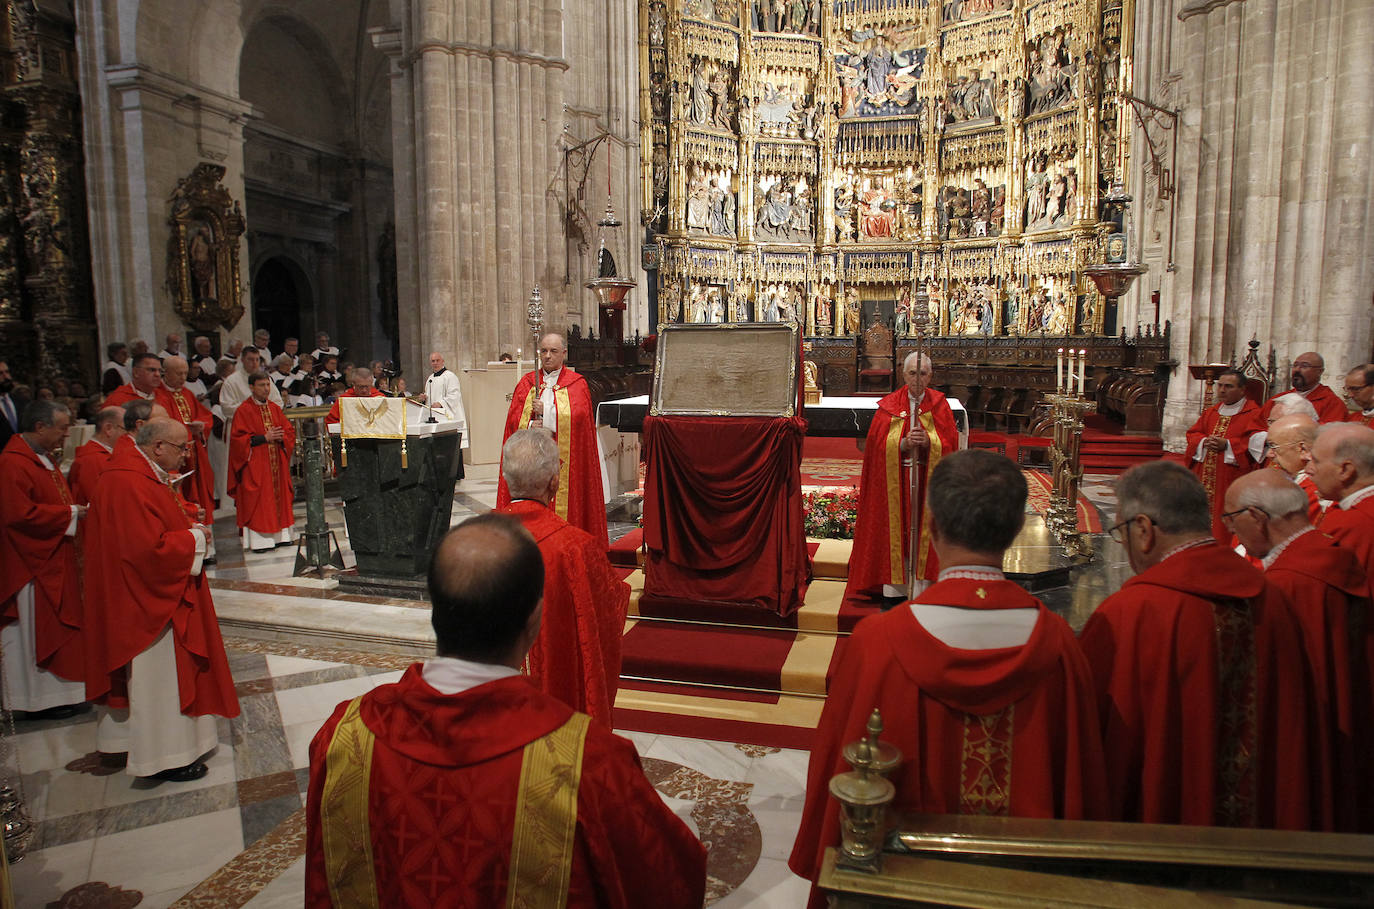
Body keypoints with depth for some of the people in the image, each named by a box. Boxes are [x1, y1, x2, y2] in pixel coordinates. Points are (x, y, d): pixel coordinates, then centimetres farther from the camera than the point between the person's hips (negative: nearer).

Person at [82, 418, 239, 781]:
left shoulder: (145, 471, 6)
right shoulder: (128, 484, -26)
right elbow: (151, 549, -29)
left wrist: (186, 525, 4)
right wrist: (194, 537, -16)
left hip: (155, 594, 11)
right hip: (148, 599, -11)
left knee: (159, 672, 20)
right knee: (159, 675, 2)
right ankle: (166, 757, 15)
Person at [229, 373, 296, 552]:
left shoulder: (275, 409, 11)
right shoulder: (244, 411, -5)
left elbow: (290, 430, 12)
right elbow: (238, 438, -11)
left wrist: (281, 437, -10)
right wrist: (264, 438, -18)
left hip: (276, 462, 6)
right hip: (255, 465, -6)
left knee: (279, 496, 7)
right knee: (258, 501, -5)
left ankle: (280, 535, 13)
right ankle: (259, 540, -3)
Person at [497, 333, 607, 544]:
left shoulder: (576, 383, 6)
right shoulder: (527, 382, 13)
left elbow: (579, 416, -9)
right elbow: (514, 419, 5)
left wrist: (546, 412, -10)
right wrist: (531, 426, -14)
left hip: (564, 460, -2)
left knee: (563, 504, -5)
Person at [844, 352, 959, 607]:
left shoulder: (939, 405, 5)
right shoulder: (889, 405, 4)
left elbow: (950, 443, -1)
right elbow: (878, 443, -3)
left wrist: (928, 441, -20)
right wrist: (903, 444, -20)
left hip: (928, 480, 0)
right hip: (894, 479, 0)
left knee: (923, 531, 0)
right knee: (894, 530, 0)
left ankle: (921, 588, 8)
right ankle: (894, 590, 7)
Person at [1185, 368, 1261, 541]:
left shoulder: (1253, 413, -2)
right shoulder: (1210, 412, 18)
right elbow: (1193, 434, 14)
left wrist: (1227, 445, -19)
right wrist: (1204, 442, -7)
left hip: (1232, 481, -5)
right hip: (1204, 479, 6)